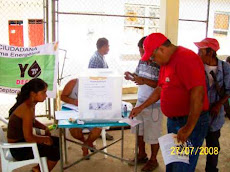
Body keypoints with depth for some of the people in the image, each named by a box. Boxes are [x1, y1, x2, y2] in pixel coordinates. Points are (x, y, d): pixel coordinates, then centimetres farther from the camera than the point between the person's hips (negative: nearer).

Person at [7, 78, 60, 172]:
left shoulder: (30, 104, 0)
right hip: (18, 149, -9)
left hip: (22, 140, 9)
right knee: (56, 152, -12)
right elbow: (29, 138, -30)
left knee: (57, 142, 12)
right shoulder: (27, 109, -28)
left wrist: (44, 127, 3)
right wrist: (45, 139, -14)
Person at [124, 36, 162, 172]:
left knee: (153, 135, 8)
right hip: (140, 102, 7)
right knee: (139, 131, 18)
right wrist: (131, 77, -8)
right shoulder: (142, 61, 3)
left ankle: (153, 160, 27)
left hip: (154, 106, -7)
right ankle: (142, 155, 38)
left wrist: (145, 81, -31)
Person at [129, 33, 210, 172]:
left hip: (190, 122, -9)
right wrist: (141, 107, 19)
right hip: (173, 119, 9)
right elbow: (160, 89, 21)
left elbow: (198, 93, -27)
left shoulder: (186, 58, -21)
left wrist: (189, 127, -24)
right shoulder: (166, 62, 11)